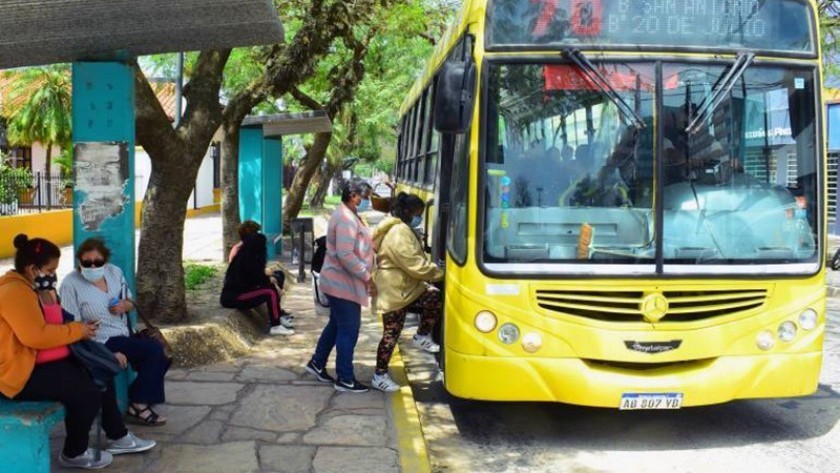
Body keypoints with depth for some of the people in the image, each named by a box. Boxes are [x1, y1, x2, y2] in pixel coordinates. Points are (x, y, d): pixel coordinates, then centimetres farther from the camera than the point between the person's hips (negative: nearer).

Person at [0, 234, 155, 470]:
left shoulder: (35, 288, 12)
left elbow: (49, 328, 22)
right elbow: (36, 336, -31)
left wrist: (79, 328, 3)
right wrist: (76, 331, -19)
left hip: (43, 362, 11)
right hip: (22, 372, -11)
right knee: (87, 392, -22)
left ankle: (118, 437, 18)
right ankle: (74, 453, -1)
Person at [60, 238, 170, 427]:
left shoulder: (115, 272, 8)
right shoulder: (71, 284, -13)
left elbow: (130, 303, 22)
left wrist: (125, 305, -6)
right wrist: (110, 352, -24)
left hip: (124, 337, 8)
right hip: (102, 343, -8)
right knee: (154, 349, -20)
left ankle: (141, 402, 11)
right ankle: (137, 406, -7)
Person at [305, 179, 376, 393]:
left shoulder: (347, 215, 12)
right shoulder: (346, 219, -22)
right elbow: (345, 255, -28)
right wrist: (367, 277, -22)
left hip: (339, 282, 10)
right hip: (343, 284, -10)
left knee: (336, 324, 21)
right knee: (349, 331, -2)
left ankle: (317, 363, 33)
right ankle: (345, 379, 7)